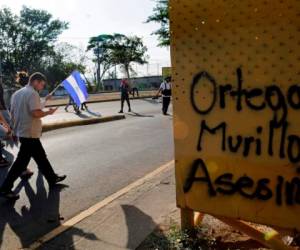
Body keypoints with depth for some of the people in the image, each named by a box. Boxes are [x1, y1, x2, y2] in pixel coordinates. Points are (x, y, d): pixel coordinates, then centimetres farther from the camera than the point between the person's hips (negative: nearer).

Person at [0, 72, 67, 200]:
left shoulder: (17, 93, 13)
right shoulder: (33, 93, -15)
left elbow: (12, 113, 16)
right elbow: (35, 113, -25)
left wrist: (16, 127, 23)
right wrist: (48, 112, -8)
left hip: (21, 131, 10)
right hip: (30, 133, -10)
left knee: (41, 156, 17)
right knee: (22, 161, -2)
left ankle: (52, 178, 27)